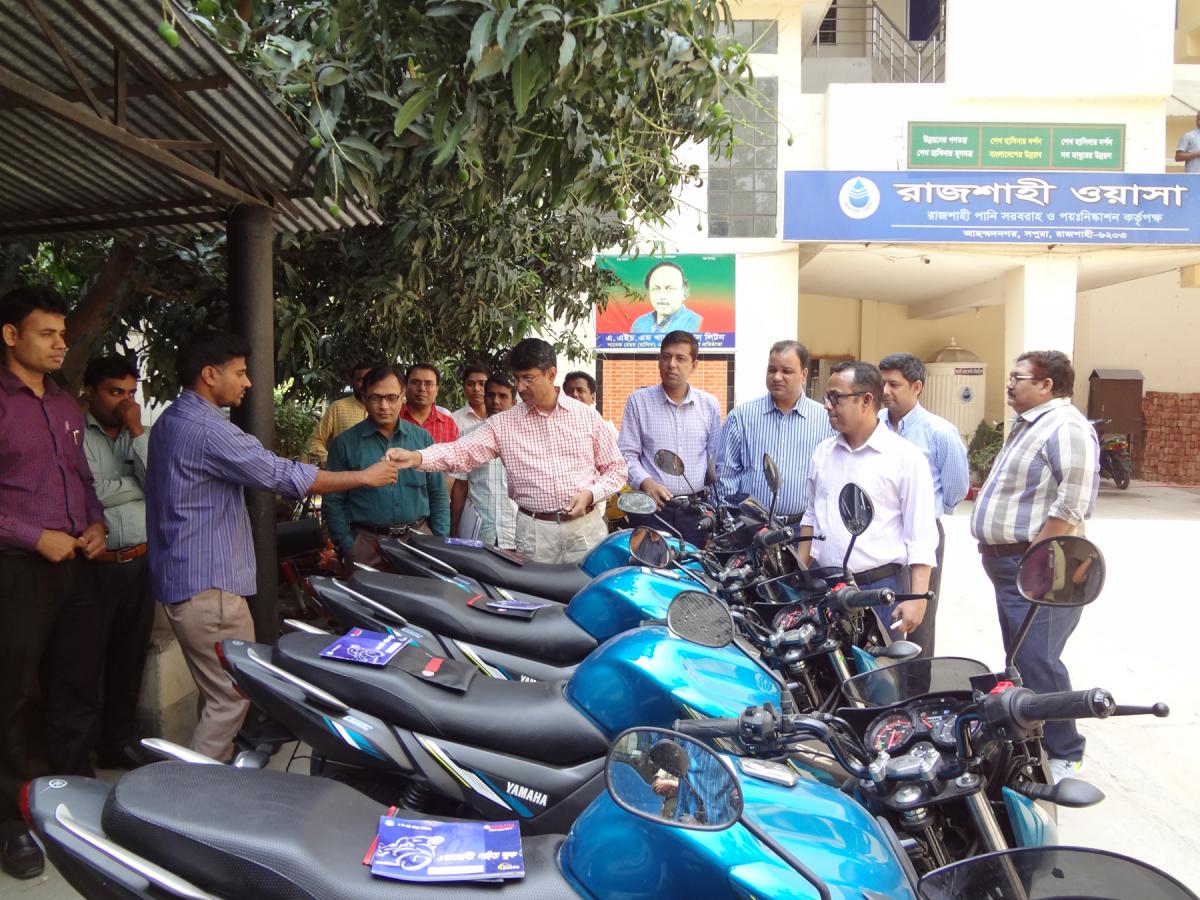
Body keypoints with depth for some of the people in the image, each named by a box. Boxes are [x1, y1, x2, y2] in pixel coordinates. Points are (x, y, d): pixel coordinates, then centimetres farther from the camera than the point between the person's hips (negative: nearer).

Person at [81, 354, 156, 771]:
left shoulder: (140, 435, 10)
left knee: (130, 655, 13)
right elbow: (88, 493, -19)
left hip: (141, 561, 5)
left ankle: (119, 739, 26)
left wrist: (137, 431, -8)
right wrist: (141, 483, -4)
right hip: (97, 564, -5)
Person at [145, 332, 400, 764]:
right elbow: (285, 476, -19)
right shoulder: (206, 429, -20)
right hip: (208, 584, -11)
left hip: (182, 577, 11)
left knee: (218, 692, 19)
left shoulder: (170, 421, 14)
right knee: (231, 695, -3)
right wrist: (364, 476, -10)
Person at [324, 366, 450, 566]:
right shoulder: (345, 443, 0)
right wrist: (348, 548, -6)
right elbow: (333, 502, 1)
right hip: (367, 543, -2)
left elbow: (438, 494, 10)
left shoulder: (422, 438, 6)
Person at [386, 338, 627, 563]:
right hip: (535, 533, 0)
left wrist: (590, 494, -9)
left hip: (586, 526, 1)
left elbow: (616, 468, 9)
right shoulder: (503, 424, 3)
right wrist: (415, 457, -25)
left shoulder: (587, 415, 4)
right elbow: (462, 451, -9)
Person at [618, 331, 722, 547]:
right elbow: (627, 454, -1)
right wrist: (647, 483, -17)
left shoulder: (709, 404, 9)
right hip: (651, 507, -2)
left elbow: (716, 460, 14)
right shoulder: (638, 401, 2)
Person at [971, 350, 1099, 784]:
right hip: (1011, 564, 10)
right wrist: (996, 551, 20)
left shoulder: (1066, 427, -15)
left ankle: (1063, 755, 5)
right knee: (1020, 661, 18)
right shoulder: (1028, 424, 18)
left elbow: (1072, 505, -23)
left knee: (1037, 665, -8)